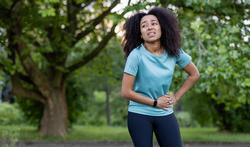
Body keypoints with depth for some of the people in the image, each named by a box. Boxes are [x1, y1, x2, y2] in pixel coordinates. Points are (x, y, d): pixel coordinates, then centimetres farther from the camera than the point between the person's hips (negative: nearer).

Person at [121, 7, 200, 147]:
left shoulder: (174, 52, -4)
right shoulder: (136, 55, -15)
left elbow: (194, 74, 11)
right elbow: (126, 92, -15)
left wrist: (176, 97, 3)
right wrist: (155, 102, -10)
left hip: (165, 114, 4)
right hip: (139, 115, -3)